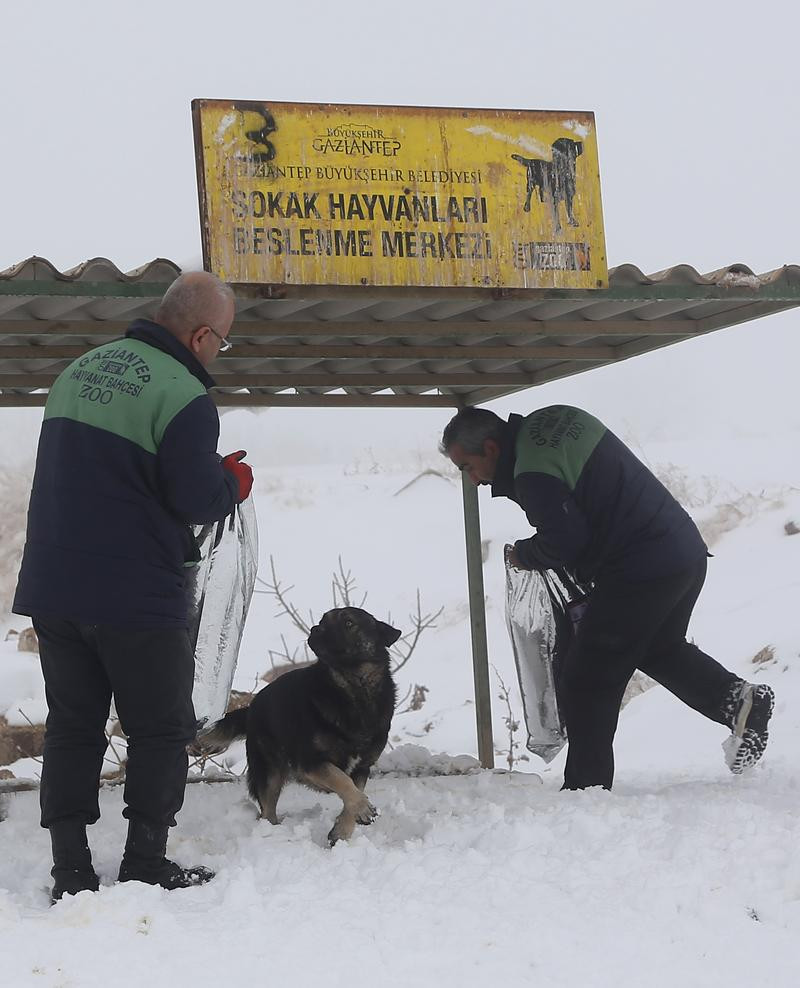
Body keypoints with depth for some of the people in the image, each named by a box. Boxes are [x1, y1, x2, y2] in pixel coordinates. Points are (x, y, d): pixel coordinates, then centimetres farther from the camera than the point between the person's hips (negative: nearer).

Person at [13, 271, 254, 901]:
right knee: (161, 730, 7)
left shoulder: (80, 370, 11)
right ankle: (146, 867, 6)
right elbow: (197, 499, -18)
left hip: (51, 586, 7)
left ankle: (70, 873, 11)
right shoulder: (183, 395, -15)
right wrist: (235, 482, 5)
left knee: (72, 726, 12)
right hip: (134, 595, -7)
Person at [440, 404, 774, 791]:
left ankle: (584, 790, 2)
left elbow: (564, 540, -20)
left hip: (641, 572, -10)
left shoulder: (533, 475, -18)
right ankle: (738, 698, 12)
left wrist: (523, 555, 0)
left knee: (585, 682, -1)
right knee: (660, 648, 31)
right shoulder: (552, 418, 13)